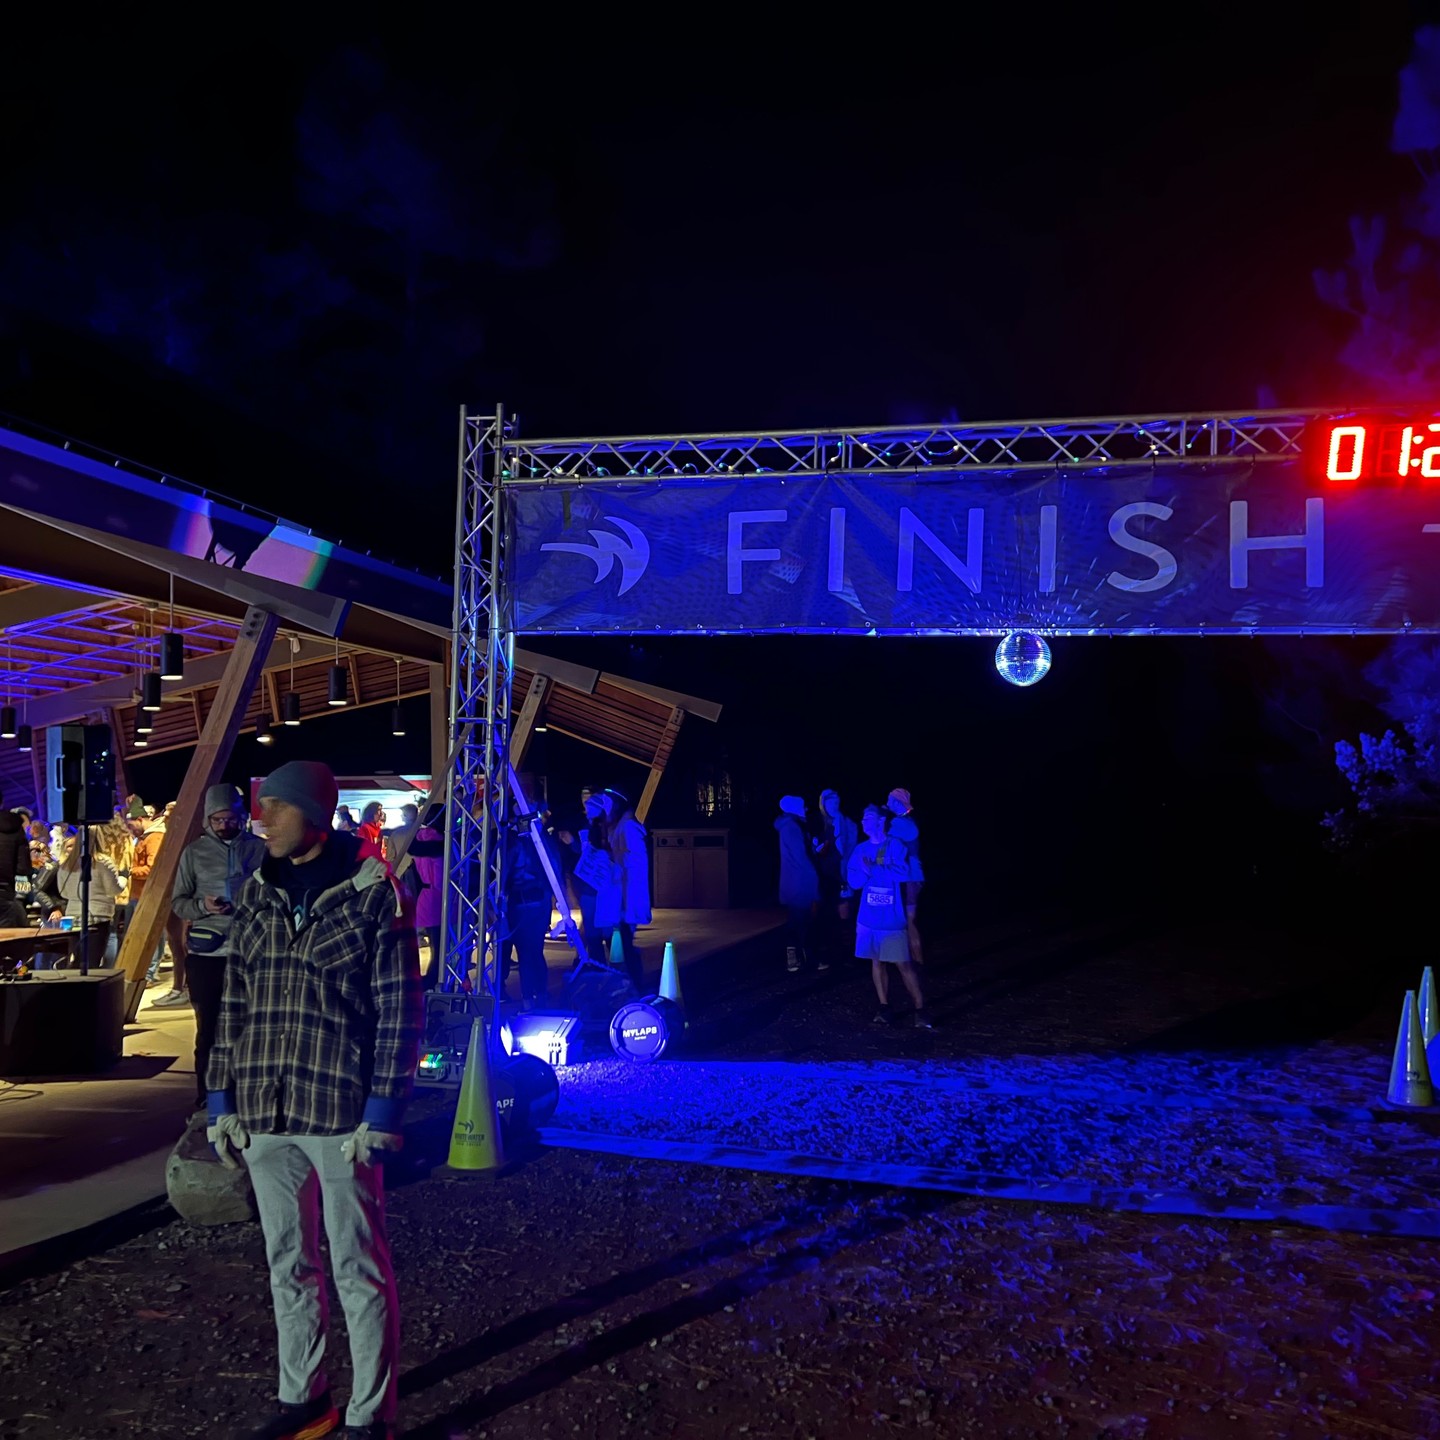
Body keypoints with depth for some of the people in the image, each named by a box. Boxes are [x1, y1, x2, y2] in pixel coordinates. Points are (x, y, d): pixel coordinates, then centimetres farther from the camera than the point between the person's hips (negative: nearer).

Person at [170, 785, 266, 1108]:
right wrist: (202, 906, -14)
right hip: (206, 954, 0)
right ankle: (205, 1097, 17)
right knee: (208, 1027, 8)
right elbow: (177, 902, 5)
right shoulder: (194, 852, 3)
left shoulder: (260, 848, 2)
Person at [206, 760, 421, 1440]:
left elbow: (398, 1011, -9)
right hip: (263, 1114, 6)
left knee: (359, 1269, 4)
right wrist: (222, 1100, 9)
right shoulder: (256, 893, 8)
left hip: (341, 1113, -5)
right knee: (287, 1265, 17)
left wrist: (382, 1112, -12)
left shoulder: (372, 892, -8)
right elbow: (234, 1003, 13)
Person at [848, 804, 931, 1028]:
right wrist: (873, 871, -18)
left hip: (892, 917, -5)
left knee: (903, 963, -6)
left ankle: (920, 1010, 0)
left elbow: (902, 872, -20)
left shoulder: (895, 845, -6)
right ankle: (884, 1007, 19)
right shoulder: (860, 849, 7)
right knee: (877, 961, 9)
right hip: (869, 917, 5)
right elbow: (854, 881, 0)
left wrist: (871, 869, -14)